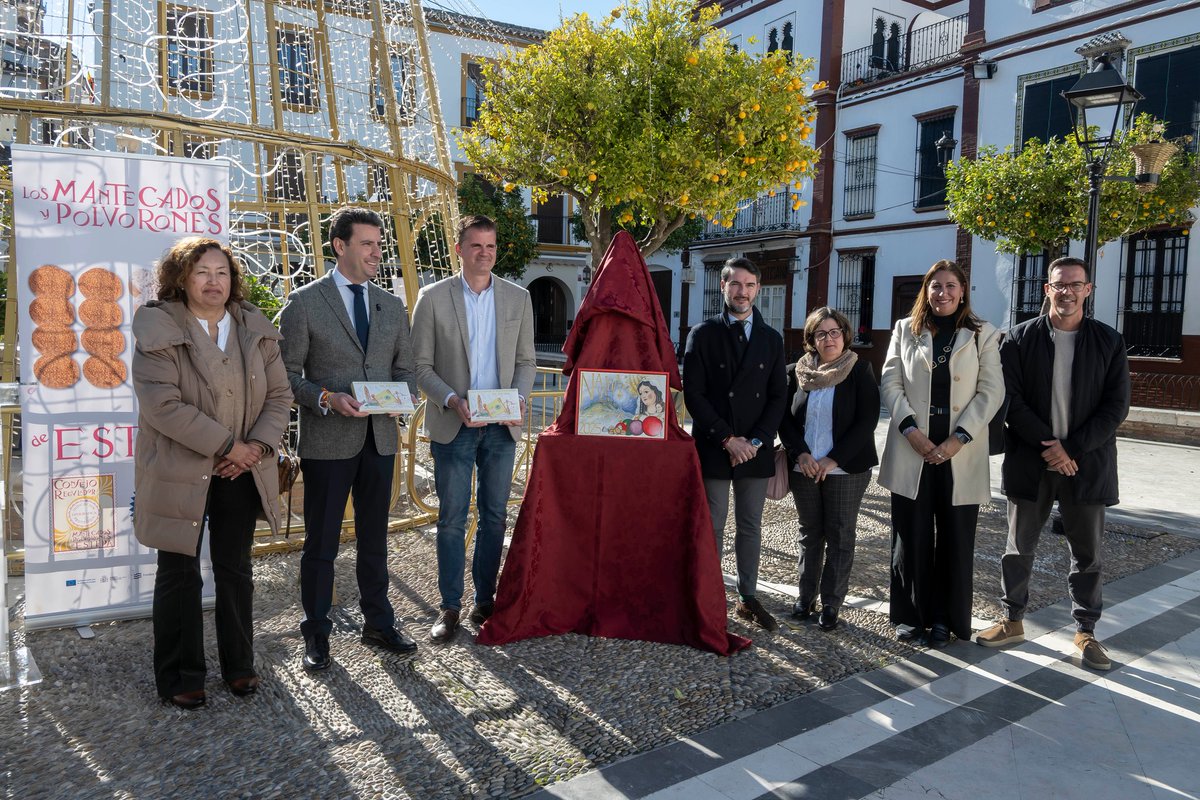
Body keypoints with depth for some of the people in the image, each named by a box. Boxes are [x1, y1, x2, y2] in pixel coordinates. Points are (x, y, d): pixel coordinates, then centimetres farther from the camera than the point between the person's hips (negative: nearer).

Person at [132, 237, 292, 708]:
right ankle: (179, 677, 23)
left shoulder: (256, 329, 5)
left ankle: (239, 665, 28)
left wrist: (257, 446, -11)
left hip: (241, 472, 4)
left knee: (235, 571, 13)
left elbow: (279, 395, 4)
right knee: (179, 575, 8)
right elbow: (163, 404, -19)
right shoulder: (158, 329, -9)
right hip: (179, 473, -3)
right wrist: (229, 446, -19)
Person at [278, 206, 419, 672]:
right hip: (326, 441, -4)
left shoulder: (392, 306, 10)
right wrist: (326, 399, -21)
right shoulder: (304, 302, -4)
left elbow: (405, 367, 14)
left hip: (380, 439, 4)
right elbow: (287, 374, -5)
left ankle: (378, 624, 29)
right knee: (321, 543, 7)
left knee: (374, 539, 15)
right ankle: (316, 634, 22)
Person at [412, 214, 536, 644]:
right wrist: (452, 400, -17)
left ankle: (485, 600, 23)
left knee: (494, 516, 10)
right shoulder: (433, 297, -2)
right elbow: (421, 365, -2)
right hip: (452, 425, -2)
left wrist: (519, 397, -10)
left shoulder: (518, 297, 6)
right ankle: (450, 607, 16)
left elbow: (526, 360, 8)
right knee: (452, 519, 5)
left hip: (501, 426, 2)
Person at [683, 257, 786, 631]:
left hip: (755, 449, 3)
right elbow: (693, 394, -6)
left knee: (751, 527, 11)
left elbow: (778, 396, 7)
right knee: (712, 528, 2)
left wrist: (756, 441, -7)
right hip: (713, 448, -3)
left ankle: (748, 597, 22)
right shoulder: (703, 334, 0)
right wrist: (728, 439, -12)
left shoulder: (771, 339, 9)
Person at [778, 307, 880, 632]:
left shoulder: (860, 371, -3)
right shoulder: (797, 373, 5)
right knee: (810, 533, 12)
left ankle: (831, 604, 12)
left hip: (846, 470, -3)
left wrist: (833, 459, -15)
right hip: (804, 468, 3)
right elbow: (785, 419, 5)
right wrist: (801, 454, -11)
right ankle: (806, 596, 22)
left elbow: (867, 421, -9)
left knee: (840, 536, 3)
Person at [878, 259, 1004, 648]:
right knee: (911, 537, 5)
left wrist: (959, 438, -13)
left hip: (961, 453, -1)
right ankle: (913, 615, 18)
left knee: (954, 540, 6)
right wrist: (911, 431, -11)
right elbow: (890, 383, 2)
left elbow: (991, 392, -2)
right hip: (912, 450, 1)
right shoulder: (906, 330, 9)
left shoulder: (983, 335, 5)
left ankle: (944, 619, 19)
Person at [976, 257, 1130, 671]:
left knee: (1087, 554, 9)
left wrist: (1072, 449, -13)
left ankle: (1086, 632, 23)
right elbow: (1011, 399, -6)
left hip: (1087, 463, 0)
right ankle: (1013, 621, 24)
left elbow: (1116, 406, -3)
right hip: (1030, 462, 0)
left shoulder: (1109, 341, 2)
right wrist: (1047, 445, -15)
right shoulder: (1021, 338, 0)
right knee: (1019, 548, 10)